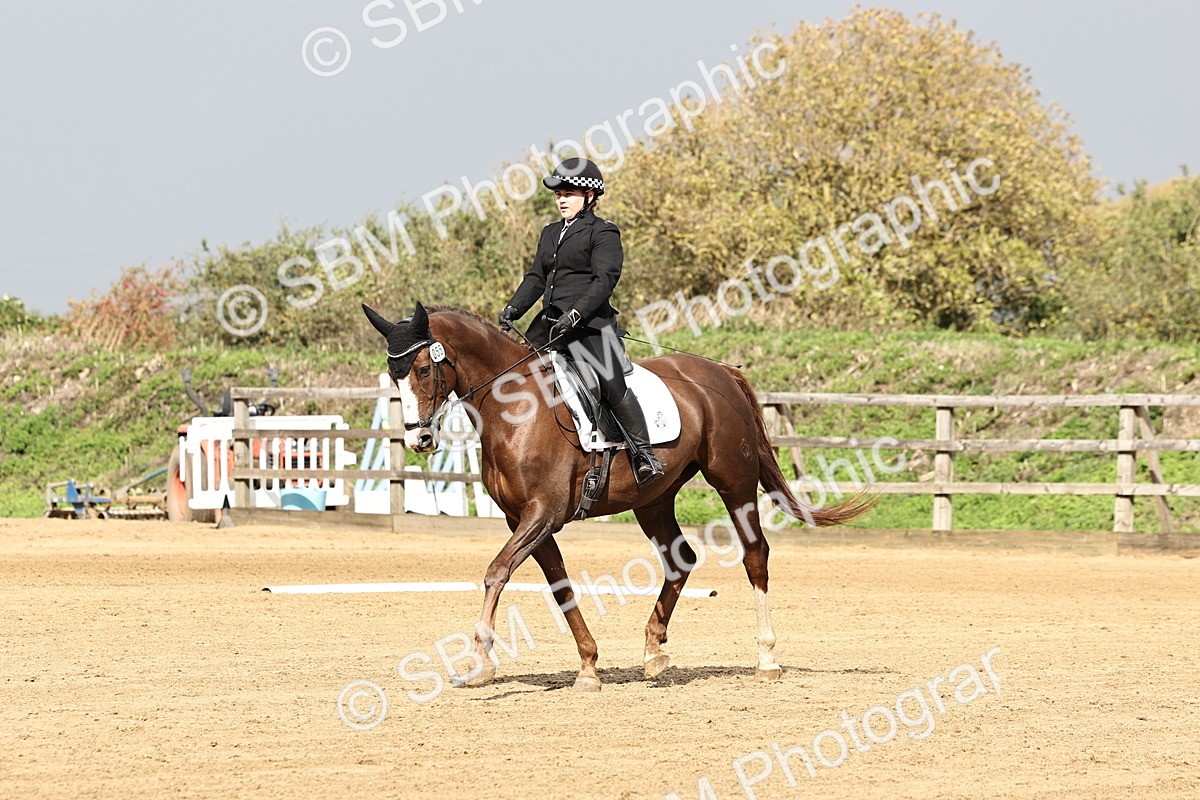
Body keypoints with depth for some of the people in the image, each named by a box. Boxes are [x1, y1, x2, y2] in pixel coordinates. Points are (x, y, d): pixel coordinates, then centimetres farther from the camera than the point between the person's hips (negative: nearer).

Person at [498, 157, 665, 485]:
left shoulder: (603, 233, -2)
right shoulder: (550, 233, 22)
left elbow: (605, 280, -13)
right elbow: (536, 277, 20)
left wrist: (576, 314, -24)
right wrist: (514, 308, 2)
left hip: (590, 325, -8)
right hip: (549, 323, 8)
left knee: (611, 383, -22)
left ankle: (643, 452, -19)